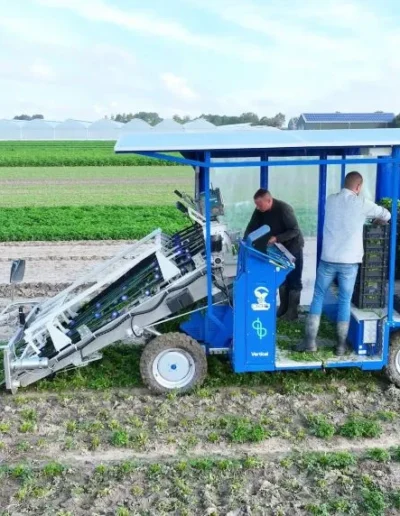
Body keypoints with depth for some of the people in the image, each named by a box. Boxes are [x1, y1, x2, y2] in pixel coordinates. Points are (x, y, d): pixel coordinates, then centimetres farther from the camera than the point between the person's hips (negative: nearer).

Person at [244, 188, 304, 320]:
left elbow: (295, 230, -28)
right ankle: (283, 307, 22)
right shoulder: (260, 210, -9)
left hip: (293, 246, -7)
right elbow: (252, 227, -4)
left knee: (293, 279, -2)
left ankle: (292, 311, 4)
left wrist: (277, 238, -38)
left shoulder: (284, 209, -29)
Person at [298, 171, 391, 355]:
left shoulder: (330, 200, 4)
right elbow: (386, 216, 10)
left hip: (328, 259, 2)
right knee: (345, 302, 8)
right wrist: (377, 219, 32)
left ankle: (310, 341, 8)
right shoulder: (362, 204, -6)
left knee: (318, 297, 11)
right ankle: (341, 345, 14)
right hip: (349, 262, -2)